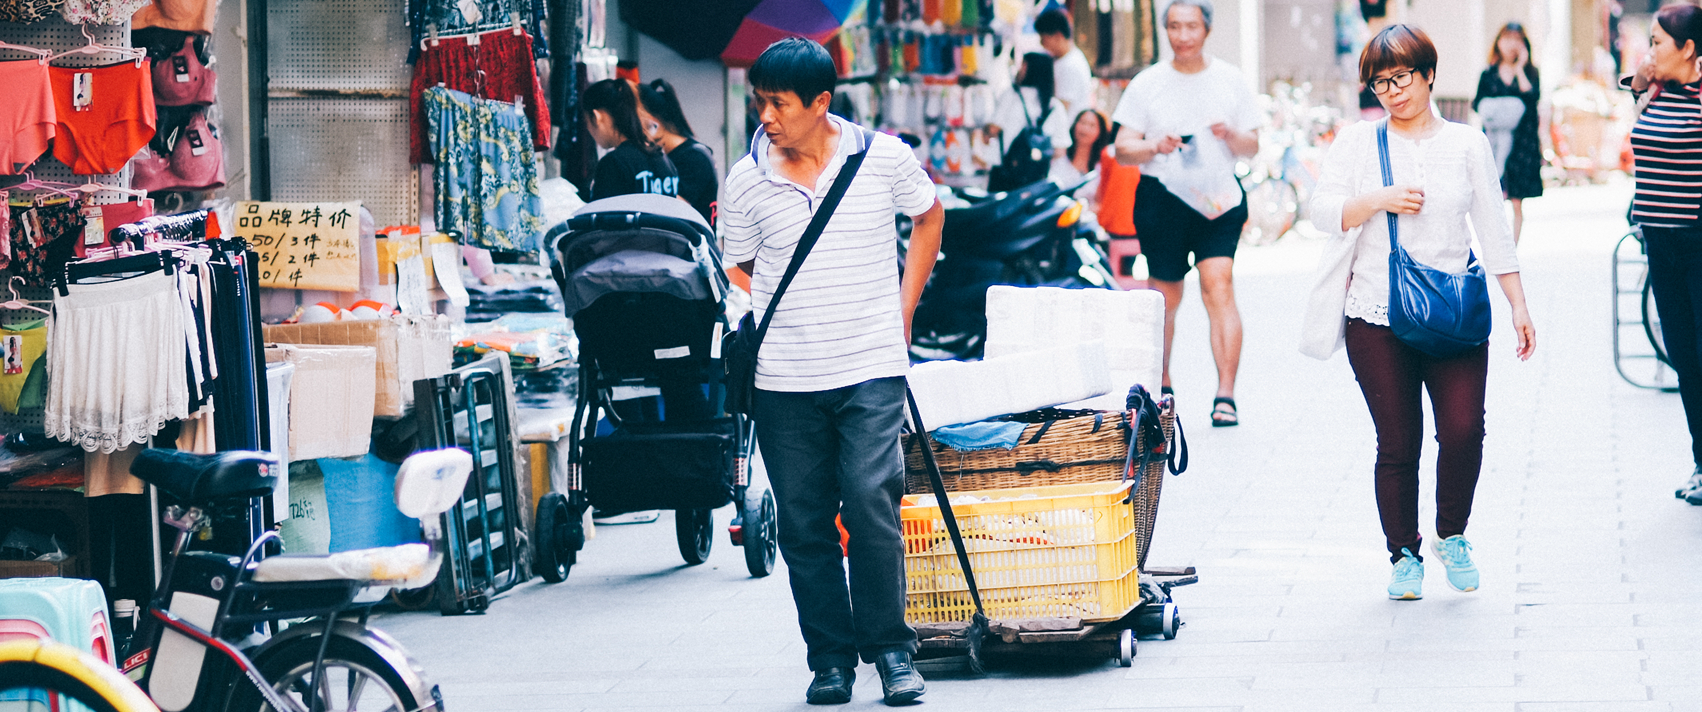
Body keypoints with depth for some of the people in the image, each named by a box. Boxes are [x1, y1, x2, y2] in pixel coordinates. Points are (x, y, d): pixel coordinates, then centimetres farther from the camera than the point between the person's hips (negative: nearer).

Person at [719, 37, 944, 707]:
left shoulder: (883, 157, -2)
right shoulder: (746, 181, 1)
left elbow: (928, 217, 17)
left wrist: (902, 311, 12)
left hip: (871, 371, -2)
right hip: (783, 381, 2)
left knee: (872, 509, -10)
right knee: (804, 525, 4)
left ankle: (890, 648, 6)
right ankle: (830, 657, 16)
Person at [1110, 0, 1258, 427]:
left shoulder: (1230, 80, 8)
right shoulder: (1147, 83, 5)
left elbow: (1252, 147, 11)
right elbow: (1123, 150, 4)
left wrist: (1232, 135, -12)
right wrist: (1154, 146, -17)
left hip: (1218, 199, 0)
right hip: (1162, 196, 0)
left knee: (1219, 288, -16)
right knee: (1166, 297, 7)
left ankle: (1225, 396, -19)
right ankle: (1162, 385, 29)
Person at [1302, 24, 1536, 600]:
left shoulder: (1466, 144, 9)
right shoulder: (1357, 142, 8)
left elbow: (1493, 229, 10)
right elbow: (1324, 211, 0)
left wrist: (1519, 306, 6)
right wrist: (1379, 200, -16)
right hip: (1377, 320, 0)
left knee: (1464, 431, -11)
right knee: (1398, 445, -1)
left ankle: (1451, 535, 13)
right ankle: (1405, 556, 15)